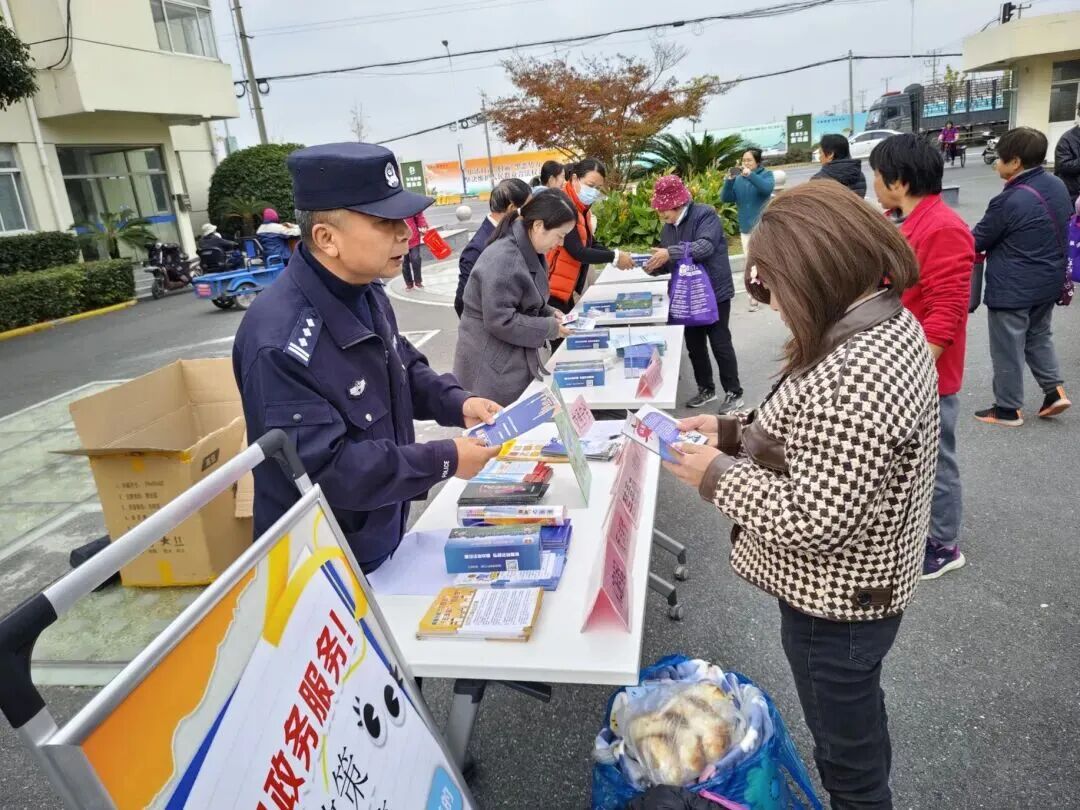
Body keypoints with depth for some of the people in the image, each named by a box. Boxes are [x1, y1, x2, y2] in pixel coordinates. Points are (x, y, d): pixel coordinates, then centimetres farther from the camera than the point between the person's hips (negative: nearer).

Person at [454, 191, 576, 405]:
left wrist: (548, 313, 3)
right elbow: (500, 321, -26)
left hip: (516, 361, 9)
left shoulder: (529, 252, 7)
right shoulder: (503, 259, -24)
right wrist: (550, 328, -17)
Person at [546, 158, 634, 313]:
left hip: (564, 290, 10)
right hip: (550, 290, -10)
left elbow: (590, 244, 13)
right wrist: (614, 257, -14)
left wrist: (617, 256, -4)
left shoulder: (580, 208, 12)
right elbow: (577, 252, -22)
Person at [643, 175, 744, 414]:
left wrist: (670, 253, -37)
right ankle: (706, 389, 29)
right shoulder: (668, 227, 9)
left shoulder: (705, 215, -13)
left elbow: (705, 246, -29)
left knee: (720, 344, -1)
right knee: (694, 346, 13)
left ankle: (734, 393, 12)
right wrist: (654, 268, -8)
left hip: (714, 292, -7)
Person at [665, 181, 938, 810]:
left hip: (834, 603, -10)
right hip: (856, 587, 10)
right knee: (857, 720, 33)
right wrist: (733, 431, 0)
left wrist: (717, 474, -20)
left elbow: (815, 523, -31)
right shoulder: (886, 321, -1)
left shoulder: (857, 374, -34)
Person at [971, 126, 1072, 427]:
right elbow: (1057, 230, 15)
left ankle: (1008, 409, 16)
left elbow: (977, 241, -12)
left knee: (1007, 348, 5)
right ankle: (1055, 390, 22)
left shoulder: (1009, 201, -24)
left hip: (1012, 288, -8)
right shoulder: (1057, 186, 1)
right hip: (1049, 281, 8)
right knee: (1038, 336, 26)